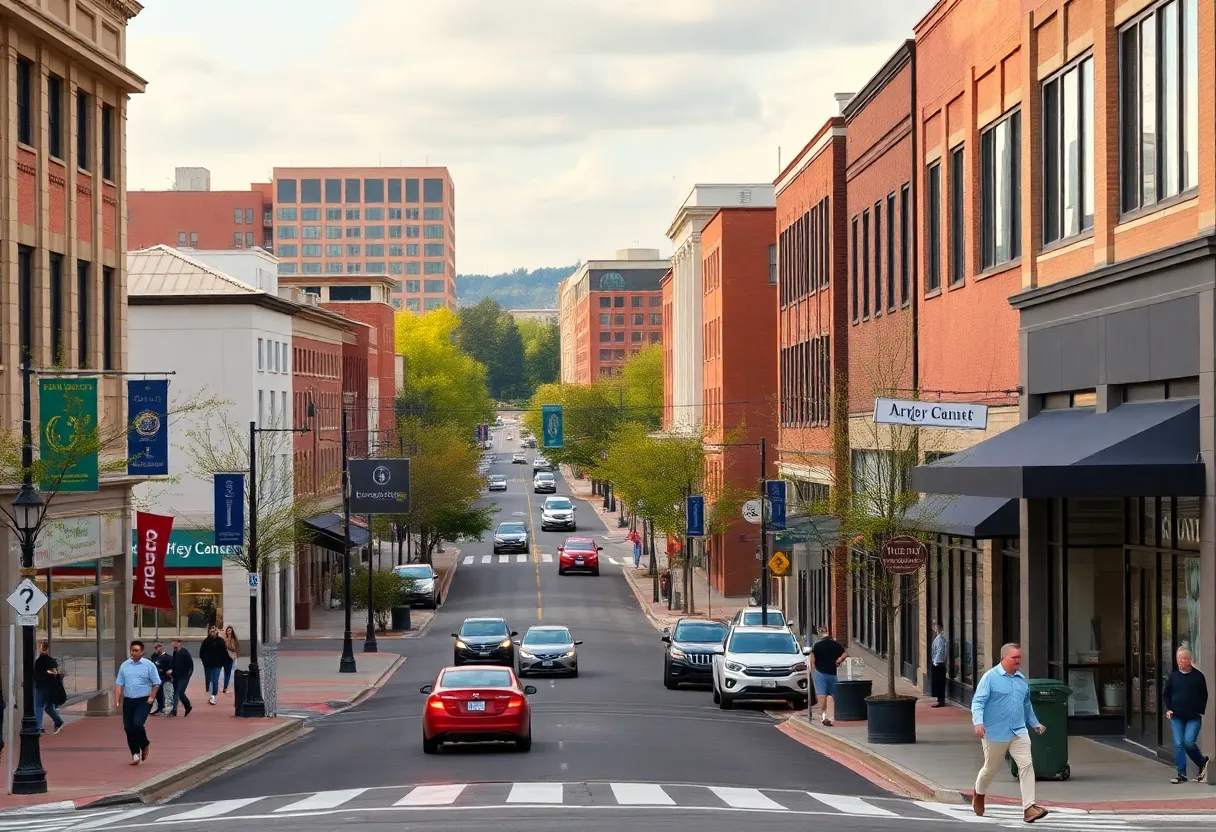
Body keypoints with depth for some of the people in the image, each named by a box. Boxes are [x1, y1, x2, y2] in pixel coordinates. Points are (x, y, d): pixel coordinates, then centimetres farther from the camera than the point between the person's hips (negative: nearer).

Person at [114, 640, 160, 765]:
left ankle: (145, 746, 10)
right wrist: (117, 701, 1)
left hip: (144, 701, -4)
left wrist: (151, 697, -9)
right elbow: (119, 684, 8)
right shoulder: (125, 665, 8)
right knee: (128, 728, 2)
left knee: (137, 724, -18)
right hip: (128, 701, 4)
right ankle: (135, 754, 14)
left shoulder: (149, 665, -2)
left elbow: (156, 683, -1)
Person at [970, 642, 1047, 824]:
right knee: (991, 768, 12)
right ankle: (979, 795, 43)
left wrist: (1035, 723, 29)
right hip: (996, 733, -4)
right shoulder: (990, 677, -9)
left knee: (1026, 765, -13)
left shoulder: (1022, 679, 10)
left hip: (1019, 732, 4)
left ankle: (1029, 808, -16)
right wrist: (978, 722, -30)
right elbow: (978, 701, -15)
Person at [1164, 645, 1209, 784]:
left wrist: (1201, 711, -2)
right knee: (1178, 744, -2)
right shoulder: (1173, 675, 6)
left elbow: (1204, 696, 6)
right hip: (1176, 717, 3)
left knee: (1189, 742, -14)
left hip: (1193, 717, -3)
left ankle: (1203, 763, 13)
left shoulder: (1197, 676, -1)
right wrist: (1168, 709, 1)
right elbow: (1165, 694, 14)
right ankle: (1181, 774, 4)